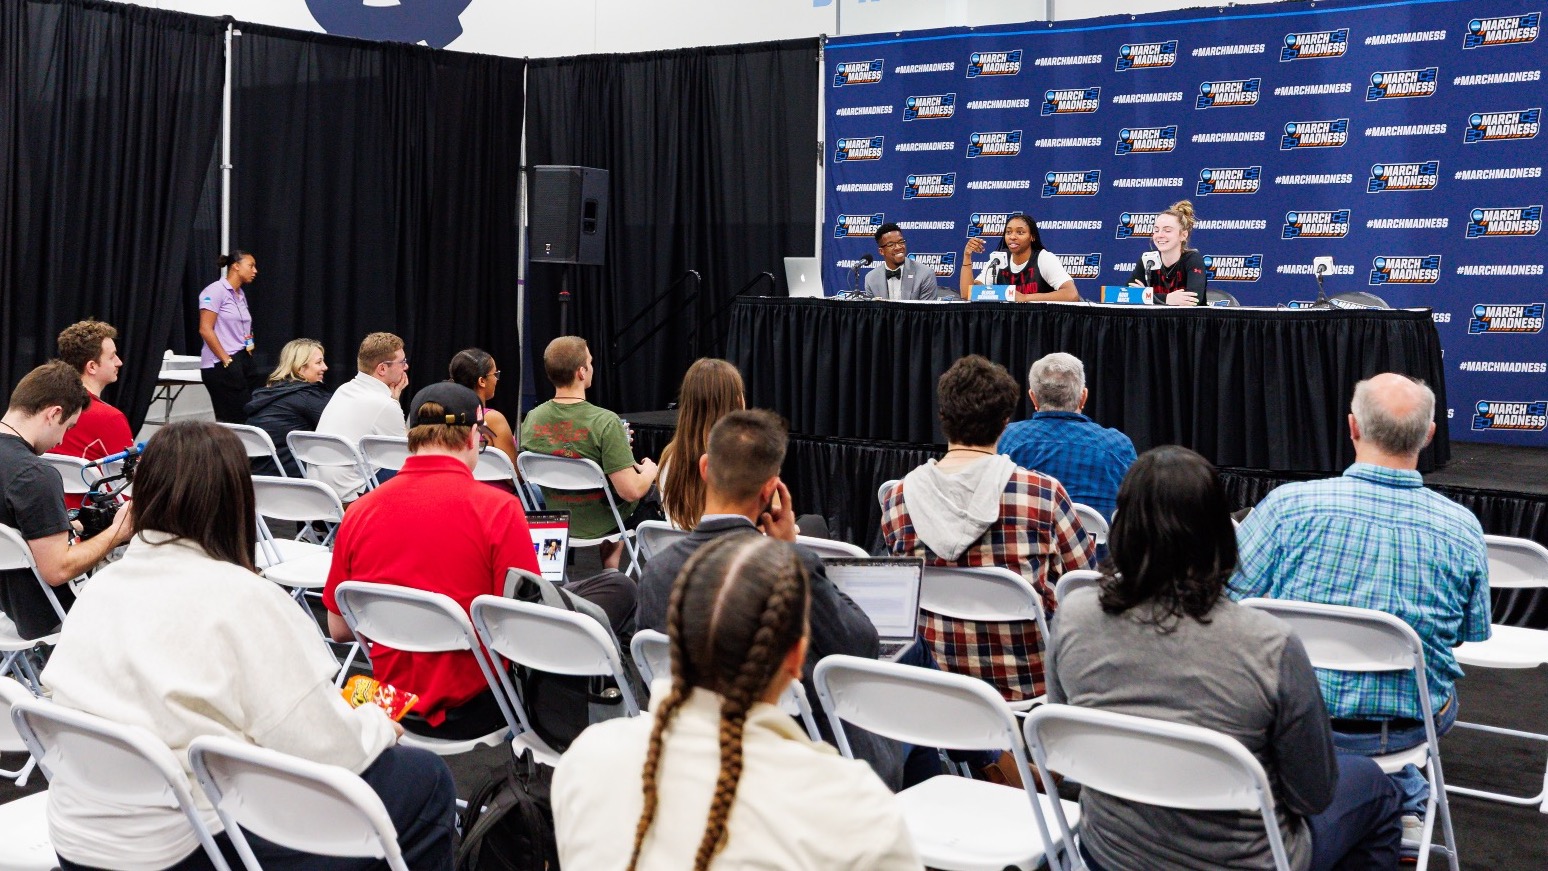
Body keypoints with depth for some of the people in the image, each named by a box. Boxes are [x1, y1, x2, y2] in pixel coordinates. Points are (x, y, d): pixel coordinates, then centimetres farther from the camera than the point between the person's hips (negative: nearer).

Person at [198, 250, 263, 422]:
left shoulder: (241, 294, 17)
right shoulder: (216, 290, -8)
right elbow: (205, 330, -15)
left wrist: (249, 342, 9)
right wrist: (227, 361, -16)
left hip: (244, 362, 8)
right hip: (221, 366, -8)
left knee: (250, 417, 0)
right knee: (236, 421, -12)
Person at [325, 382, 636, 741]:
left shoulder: (358, 513, -5)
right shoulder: (498, 509, -18)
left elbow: (338, 629, 5)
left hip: (398, 706, 6)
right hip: (476, 710, -6)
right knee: (618, 589, 9)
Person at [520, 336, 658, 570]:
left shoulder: (531, 419, -12)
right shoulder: (605, 422, -29)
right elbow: (631, 491, -29)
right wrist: (649, 472, -5)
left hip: (555, 522, 5)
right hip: (598, 525, -5)